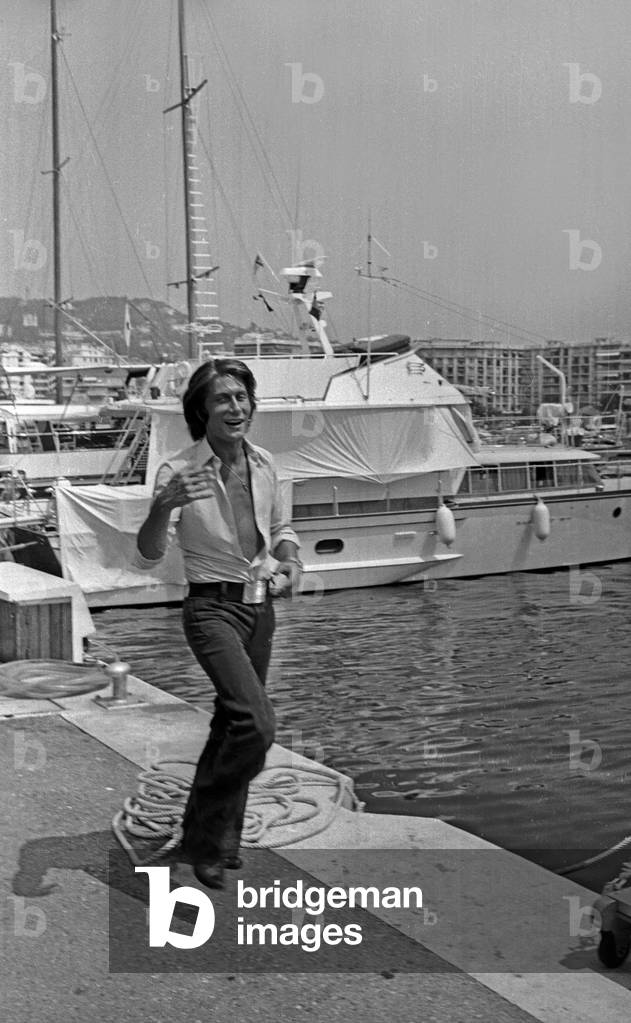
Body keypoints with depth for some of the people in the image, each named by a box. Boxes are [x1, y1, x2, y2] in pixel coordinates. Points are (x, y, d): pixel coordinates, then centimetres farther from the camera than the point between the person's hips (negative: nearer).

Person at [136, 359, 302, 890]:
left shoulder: (263, 463, 3)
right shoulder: (180, 472, -14)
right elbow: (149, 556, -19)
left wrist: (291, 562, -2)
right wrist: (163, 506, -37)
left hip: (261, 607, 6)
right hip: (213, 608, -6)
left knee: (233, 725, 16)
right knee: (256, 723, -22)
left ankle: (206, 835, 36)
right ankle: (208, 840, -1)